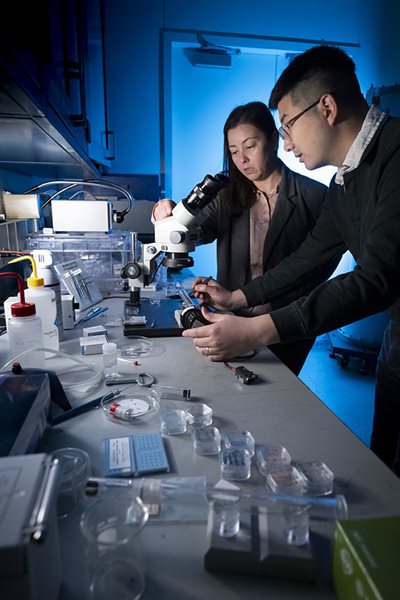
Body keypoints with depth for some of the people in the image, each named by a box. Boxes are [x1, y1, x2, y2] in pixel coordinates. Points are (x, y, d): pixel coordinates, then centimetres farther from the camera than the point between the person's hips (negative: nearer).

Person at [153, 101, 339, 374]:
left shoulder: (314, 196, -8)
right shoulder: (228, 195, 1)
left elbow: (325, 260, -6)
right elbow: (198, 232, -12)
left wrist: (292, 306, -16)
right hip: (235, 321, 3)